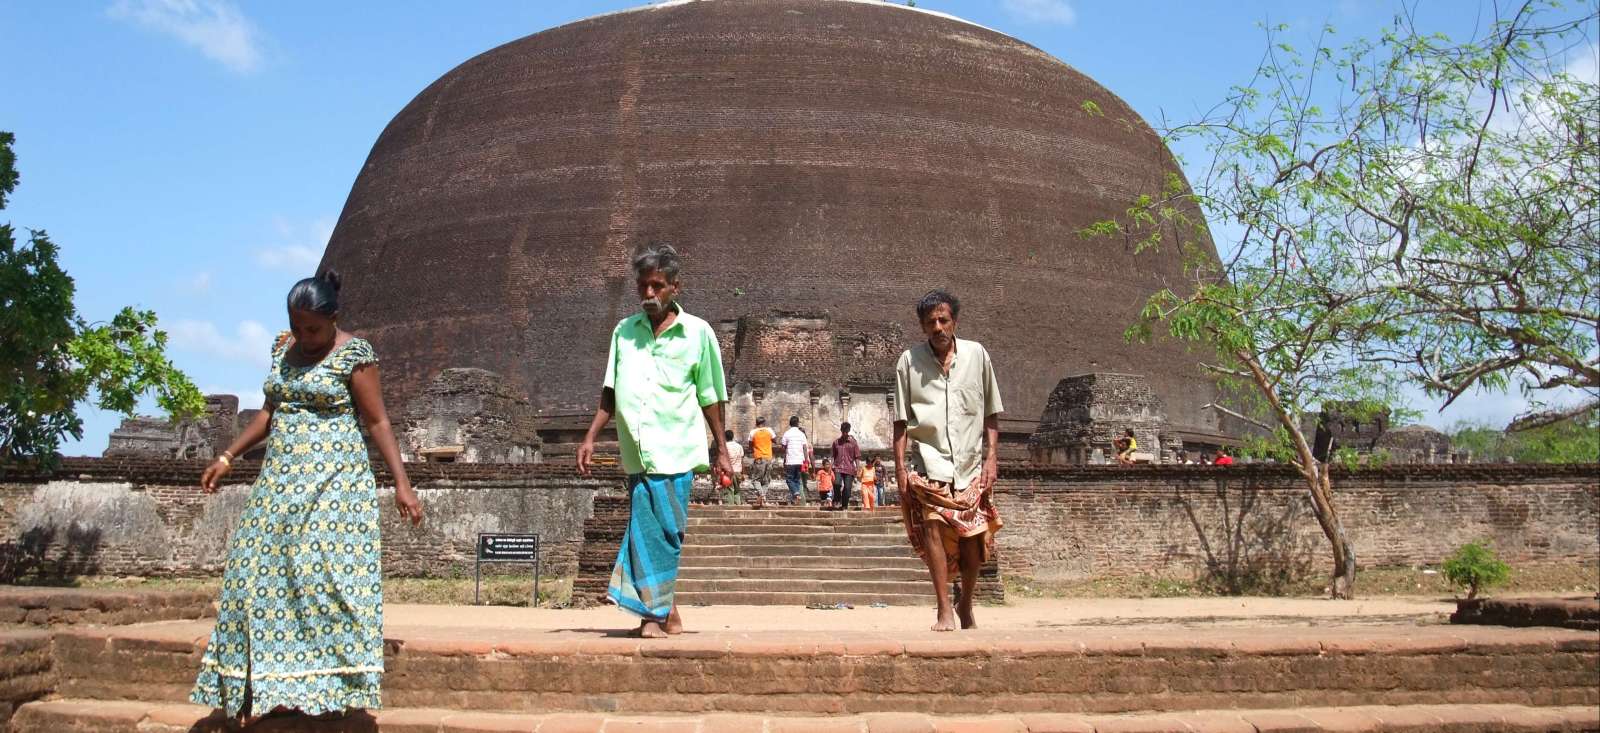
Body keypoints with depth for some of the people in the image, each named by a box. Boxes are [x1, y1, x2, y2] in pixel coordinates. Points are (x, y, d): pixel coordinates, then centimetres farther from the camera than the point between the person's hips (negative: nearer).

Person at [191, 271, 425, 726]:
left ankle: (332, 686, -6)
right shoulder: (284, 347, 11)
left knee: (325, 572, -11)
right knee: (263, 573, 3)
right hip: (281, 478, 7)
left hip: (333, 482, -7)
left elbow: (377, 422, -9)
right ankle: (265, 688, 9)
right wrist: (228, 457, 19)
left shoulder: (354, 354, -9)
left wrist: (401, 483, -15)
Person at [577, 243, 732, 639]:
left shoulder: (697, 333, 3)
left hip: (676, 452, -3)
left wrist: (721, 450, 8)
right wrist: (591, 437, 9)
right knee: (648, 532, 2)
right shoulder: (624, 331, 12)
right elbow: (611, 391, 16)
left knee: (665, 532, -5)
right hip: (637, 452, 3)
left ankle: (655, 612, 3)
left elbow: (710, 397, 7)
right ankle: (663, 613, 11)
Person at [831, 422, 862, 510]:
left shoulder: (853, 442, 5)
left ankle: (845, 506, 9)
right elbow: (833, 456, 17)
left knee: (847, 487, -4)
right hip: (838, 467, 1)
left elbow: (857, 456, 5)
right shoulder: (836, 442, 11)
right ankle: (837, 500, -1)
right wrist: (832, 465, 8)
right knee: (837, 483, -22)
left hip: (849, 469, -1)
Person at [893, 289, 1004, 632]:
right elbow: (901, 420, 5)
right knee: (933, 526, -20)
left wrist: (992, 457, 3)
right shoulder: (909, 360, 3)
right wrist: (900, 467, -2)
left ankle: (966, 605, 26)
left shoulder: (976, 355, 5)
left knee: (973, 539, 2)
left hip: (971, 465, 2)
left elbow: (991, 414, 10)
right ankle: (944, 611, -16)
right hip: (929, 463, -1)